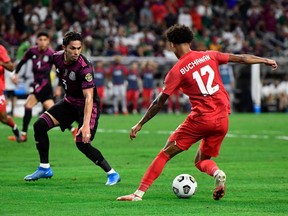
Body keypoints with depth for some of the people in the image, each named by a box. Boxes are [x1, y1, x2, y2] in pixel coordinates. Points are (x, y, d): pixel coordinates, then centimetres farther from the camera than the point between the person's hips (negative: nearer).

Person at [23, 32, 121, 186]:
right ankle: (44, 168, 7)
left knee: (82, 143, -19)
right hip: (69, 101, 7)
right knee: (40, 125, -5)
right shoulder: (57, 58, -10)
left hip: (86, 105, -7)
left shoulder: (84, 67, -30)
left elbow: (89, 97, -35)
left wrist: (86, 125, -43)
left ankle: (112, 173, -4)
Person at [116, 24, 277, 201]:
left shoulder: (177, 71, -4)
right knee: (202, 160, 21)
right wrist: (266, 61, 26)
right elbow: (241, 58, 12)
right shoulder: (209, 56, 6)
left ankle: (139, 193, -2)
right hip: (222, 120, 5)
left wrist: (140, 124, 3)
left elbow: (160, 102, -4)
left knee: (166, 153, 4)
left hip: (200, 119, -4)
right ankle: (218, 173, -12)